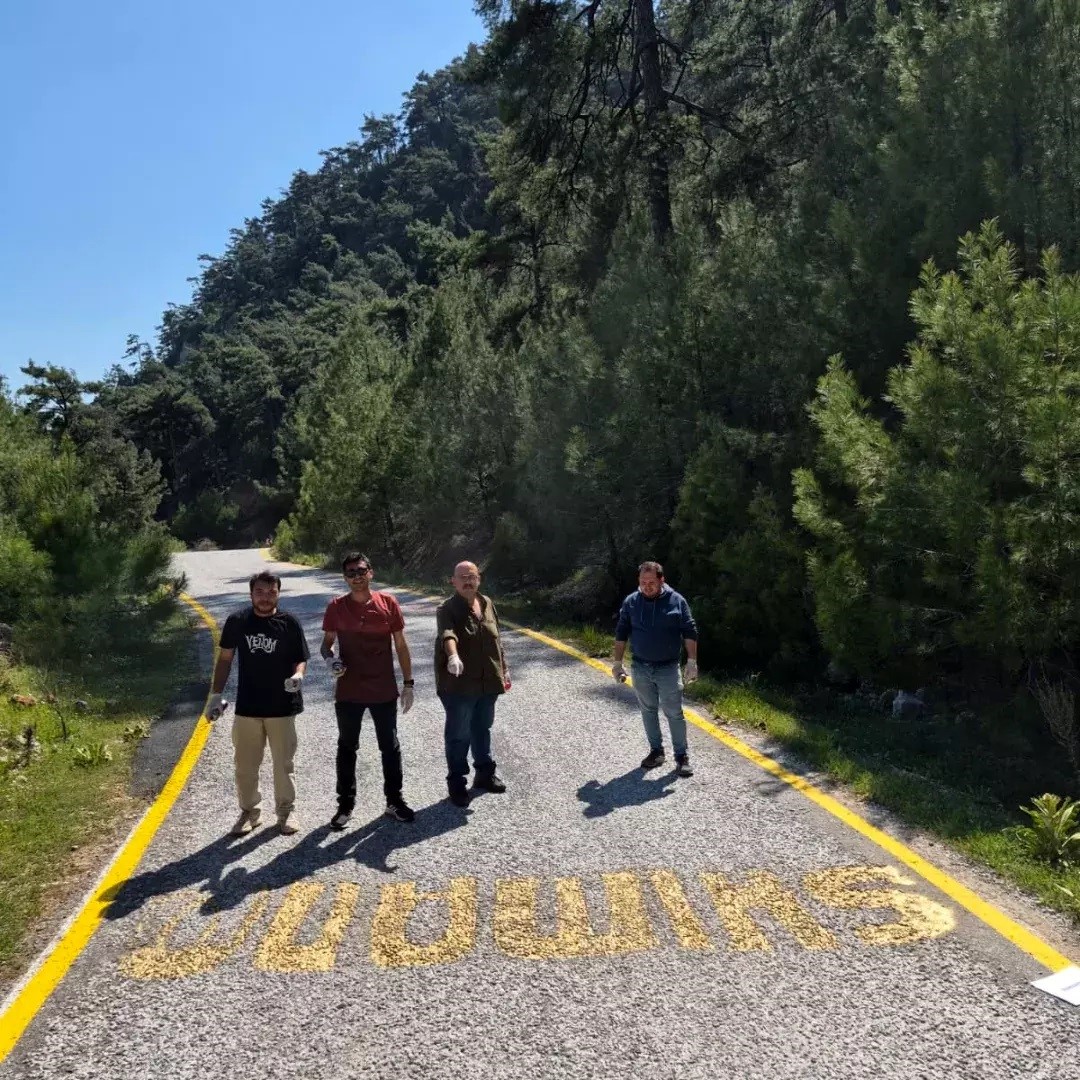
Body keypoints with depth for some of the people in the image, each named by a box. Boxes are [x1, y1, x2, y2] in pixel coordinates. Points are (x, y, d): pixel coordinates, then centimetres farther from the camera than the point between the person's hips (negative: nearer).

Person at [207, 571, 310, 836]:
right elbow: (225, 659, 5)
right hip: (247, 707, 1)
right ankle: (250, 811, 28)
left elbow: (301, 659, 0)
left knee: (283, 763, 10)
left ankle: (286, 810, 26)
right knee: (245, 765, 10)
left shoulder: (289, 623, -6)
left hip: (282, 707, -1)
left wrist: (297, 675, -22)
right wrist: (216, 695, 1)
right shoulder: (237, 621, -3)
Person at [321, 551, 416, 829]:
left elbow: (401, 645, 2)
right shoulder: (336, 607, -4)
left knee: (390, 747, 11)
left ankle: (394, 800, 27)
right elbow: (327, 643, 6)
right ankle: (345, 805, 25)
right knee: (347, 748, 12)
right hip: (348, 692, 0)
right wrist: (330, 659, -18)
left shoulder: (388, 603, -4)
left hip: (384, 691, 0)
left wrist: (408, 683, 1)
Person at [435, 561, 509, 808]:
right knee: (458, 734, 4)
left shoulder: (487, 604, 7)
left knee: (483, 729, 20)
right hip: (458, 684, -6)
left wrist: (504, 669, 18)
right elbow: (447, 634, -35)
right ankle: (456, 782, 17)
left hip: (487, 683, 6)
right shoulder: (447, 609, -14)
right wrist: (453, 656, -54)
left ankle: (485, 773, 35)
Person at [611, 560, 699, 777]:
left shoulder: (677, 601, -7)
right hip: (640, 668, 3)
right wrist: (618, 663, 4)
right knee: (648, 710, 12)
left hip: (668, 669, -3)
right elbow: (621, 634, 6)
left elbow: (690, 633, -3)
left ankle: (682, 756, 8)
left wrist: (692, 661, -9)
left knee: (674, 713, -1)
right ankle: (656, 751, 25)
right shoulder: (630, 602, -1)